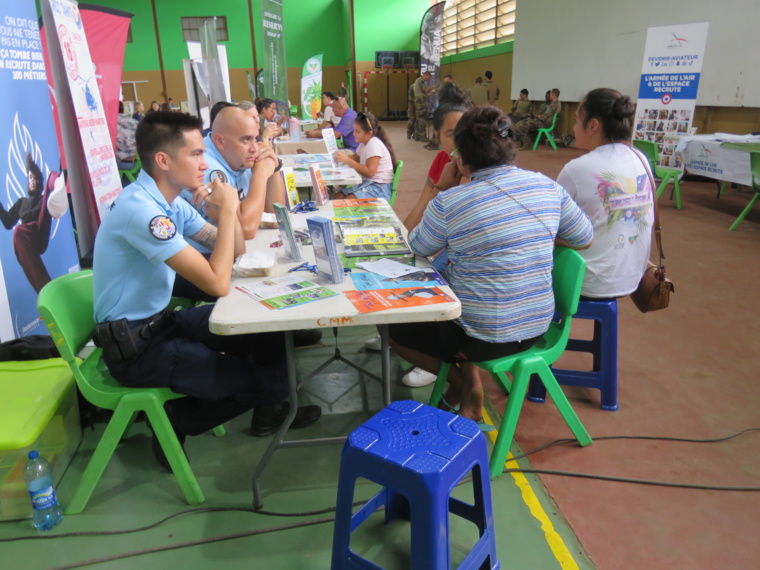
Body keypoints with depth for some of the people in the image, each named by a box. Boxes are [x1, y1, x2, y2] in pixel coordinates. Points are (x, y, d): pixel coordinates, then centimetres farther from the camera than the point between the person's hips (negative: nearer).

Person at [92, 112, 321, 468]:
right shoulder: (140, 208, -26)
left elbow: (234, 250, 8)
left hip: (161, 322, 9)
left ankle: (269, 410, 26)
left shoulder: (170, 202, 3)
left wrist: (226, 206, -11)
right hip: (134, 348, -9)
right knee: (258, 381, -12)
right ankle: (174, 421, 12)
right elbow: (218, 284, -29)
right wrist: (227, 209, -22)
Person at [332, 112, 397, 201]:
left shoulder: (374, 144, -17)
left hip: (379, 187, -10)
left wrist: (347, 160, -22)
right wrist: (343, 157, 5)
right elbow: (356, 157, 27)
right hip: (367, 183, 10)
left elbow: (370, 172, -24)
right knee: (336, 197, -4)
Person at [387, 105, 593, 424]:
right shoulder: (547, 186, -4)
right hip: (536, 327, 6)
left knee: (395, 325, 16)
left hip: (484, 337, -6)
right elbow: (585, 240, 9)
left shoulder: (450, 202, -19)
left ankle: (463, 386, 17)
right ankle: (469, 388, 22)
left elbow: (417, 248, 0)